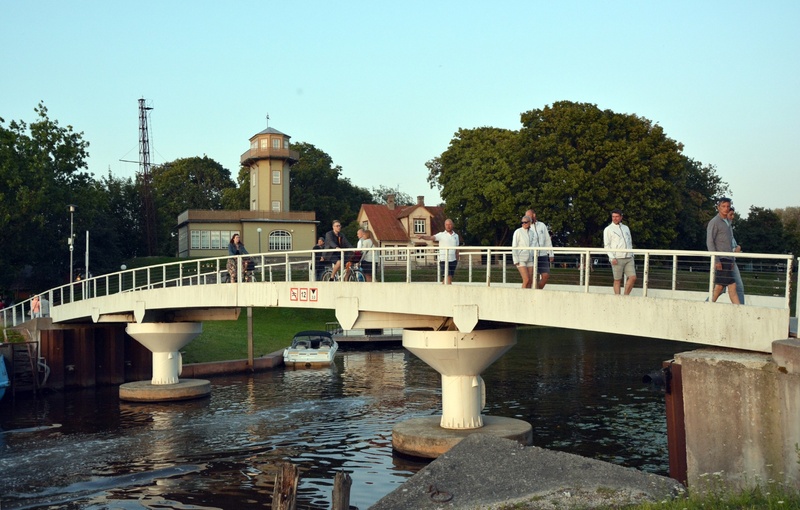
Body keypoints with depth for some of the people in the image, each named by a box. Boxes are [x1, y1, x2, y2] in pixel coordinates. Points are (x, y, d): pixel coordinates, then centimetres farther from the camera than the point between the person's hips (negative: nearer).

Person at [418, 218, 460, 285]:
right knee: (447, 278, -12)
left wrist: (457, 259, 13)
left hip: (453, 260, 4)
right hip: (444, 260, -4)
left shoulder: (456, 236, 12)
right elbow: (431, 238, -18)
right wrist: (423, 237, -36)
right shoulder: (441, 235, -2)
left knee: (449, 280, 6)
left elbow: (456, 249, 16)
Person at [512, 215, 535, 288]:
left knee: (530, 281, 1)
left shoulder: (531, 233, 11)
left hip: (529, 259, 6)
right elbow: (514, 247, -9)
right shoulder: (518, 232, -7)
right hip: (520, 260, -6)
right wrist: (516, 261, -15)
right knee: (526, 280, -16)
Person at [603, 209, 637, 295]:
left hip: (628, 258, 5)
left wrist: (632, 256, 13)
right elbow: (606, 245, -4)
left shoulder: (626, 228, 18)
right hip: (617, 259, -5)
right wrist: (612, 258, -14)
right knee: (617, 280, -3)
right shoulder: (608, 229, 2)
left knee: (633, 277, -5)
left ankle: (625, 296, 7)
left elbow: (630, 243, 22)